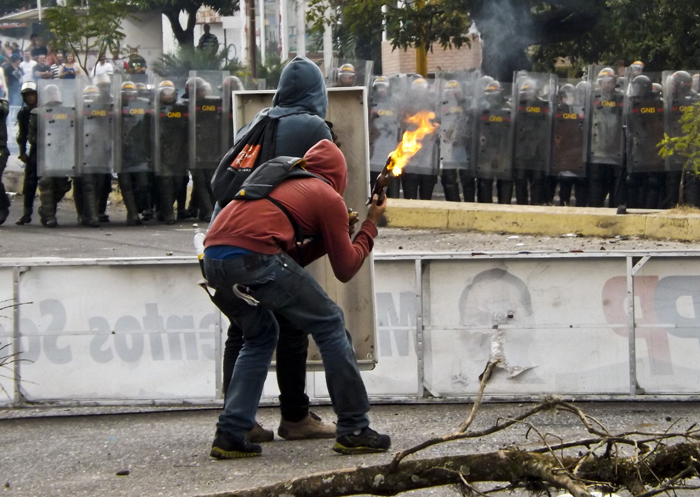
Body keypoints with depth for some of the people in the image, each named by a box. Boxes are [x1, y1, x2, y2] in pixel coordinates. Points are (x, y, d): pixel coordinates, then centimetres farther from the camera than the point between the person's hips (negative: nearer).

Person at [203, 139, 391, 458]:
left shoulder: (285, 184, 33)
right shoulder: (329, 198, 12)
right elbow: (346, 270, 15)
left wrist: (331, 236, 34)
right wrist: (370, 225, 26)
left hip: (213, 257, 7)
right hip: (253, 254, -7)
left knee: (261, 336, 26)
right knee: (329, 324, 8)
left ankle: (229, 435, 17)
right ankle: (353, 430, 10)